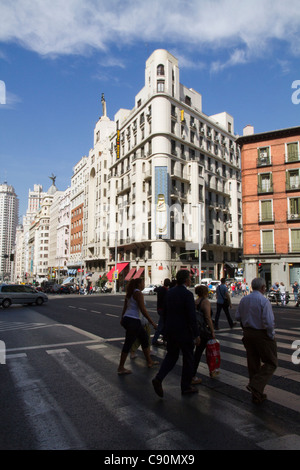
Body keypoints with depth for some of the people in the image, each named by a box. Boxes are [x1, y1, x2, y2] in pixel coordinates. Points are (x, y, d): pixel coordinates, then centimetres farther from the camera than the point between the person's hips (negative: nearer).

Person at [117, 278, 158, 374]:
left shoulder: (129, 293, 12)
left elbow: (125, 307, 19)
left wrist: (122, 319, 31)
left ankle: (149, 361, 28)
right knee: (128, 343, -1)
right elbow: (143, 310, -18)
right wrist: (152, 322, -14)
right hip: (133, 321, -10)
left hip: (126, 319, 10)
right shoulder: (138, 293, -14)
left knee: (144, 338, 19)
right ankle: (121, 368, 7)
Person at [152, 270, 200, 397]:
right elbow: (192, 316, -20)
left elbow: (165, 311, 10)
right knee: (188, 358, 11)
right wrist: (196, 335, -12)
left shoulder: (169, 292, 4)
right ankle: (186, 386, 22)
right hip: (184, 332, -6)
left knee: (171, 355, 18)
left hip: (170, 330, 6)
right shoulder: (187, 294, -18)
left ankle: (158, 378, 1)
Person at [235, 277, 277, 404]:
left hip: (247, 333, 7)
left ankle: (257, 396, 25)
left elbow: (238, 317, 9)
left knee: (253, 363, 15)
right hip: (262, 334, -7)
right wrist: (271, 336, -8)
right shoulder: (264, 301, -18)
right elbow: (269, 322, -21)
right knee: (271, 363, 9)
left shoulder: (244, 300, 3)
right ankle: (256, 385, -7)